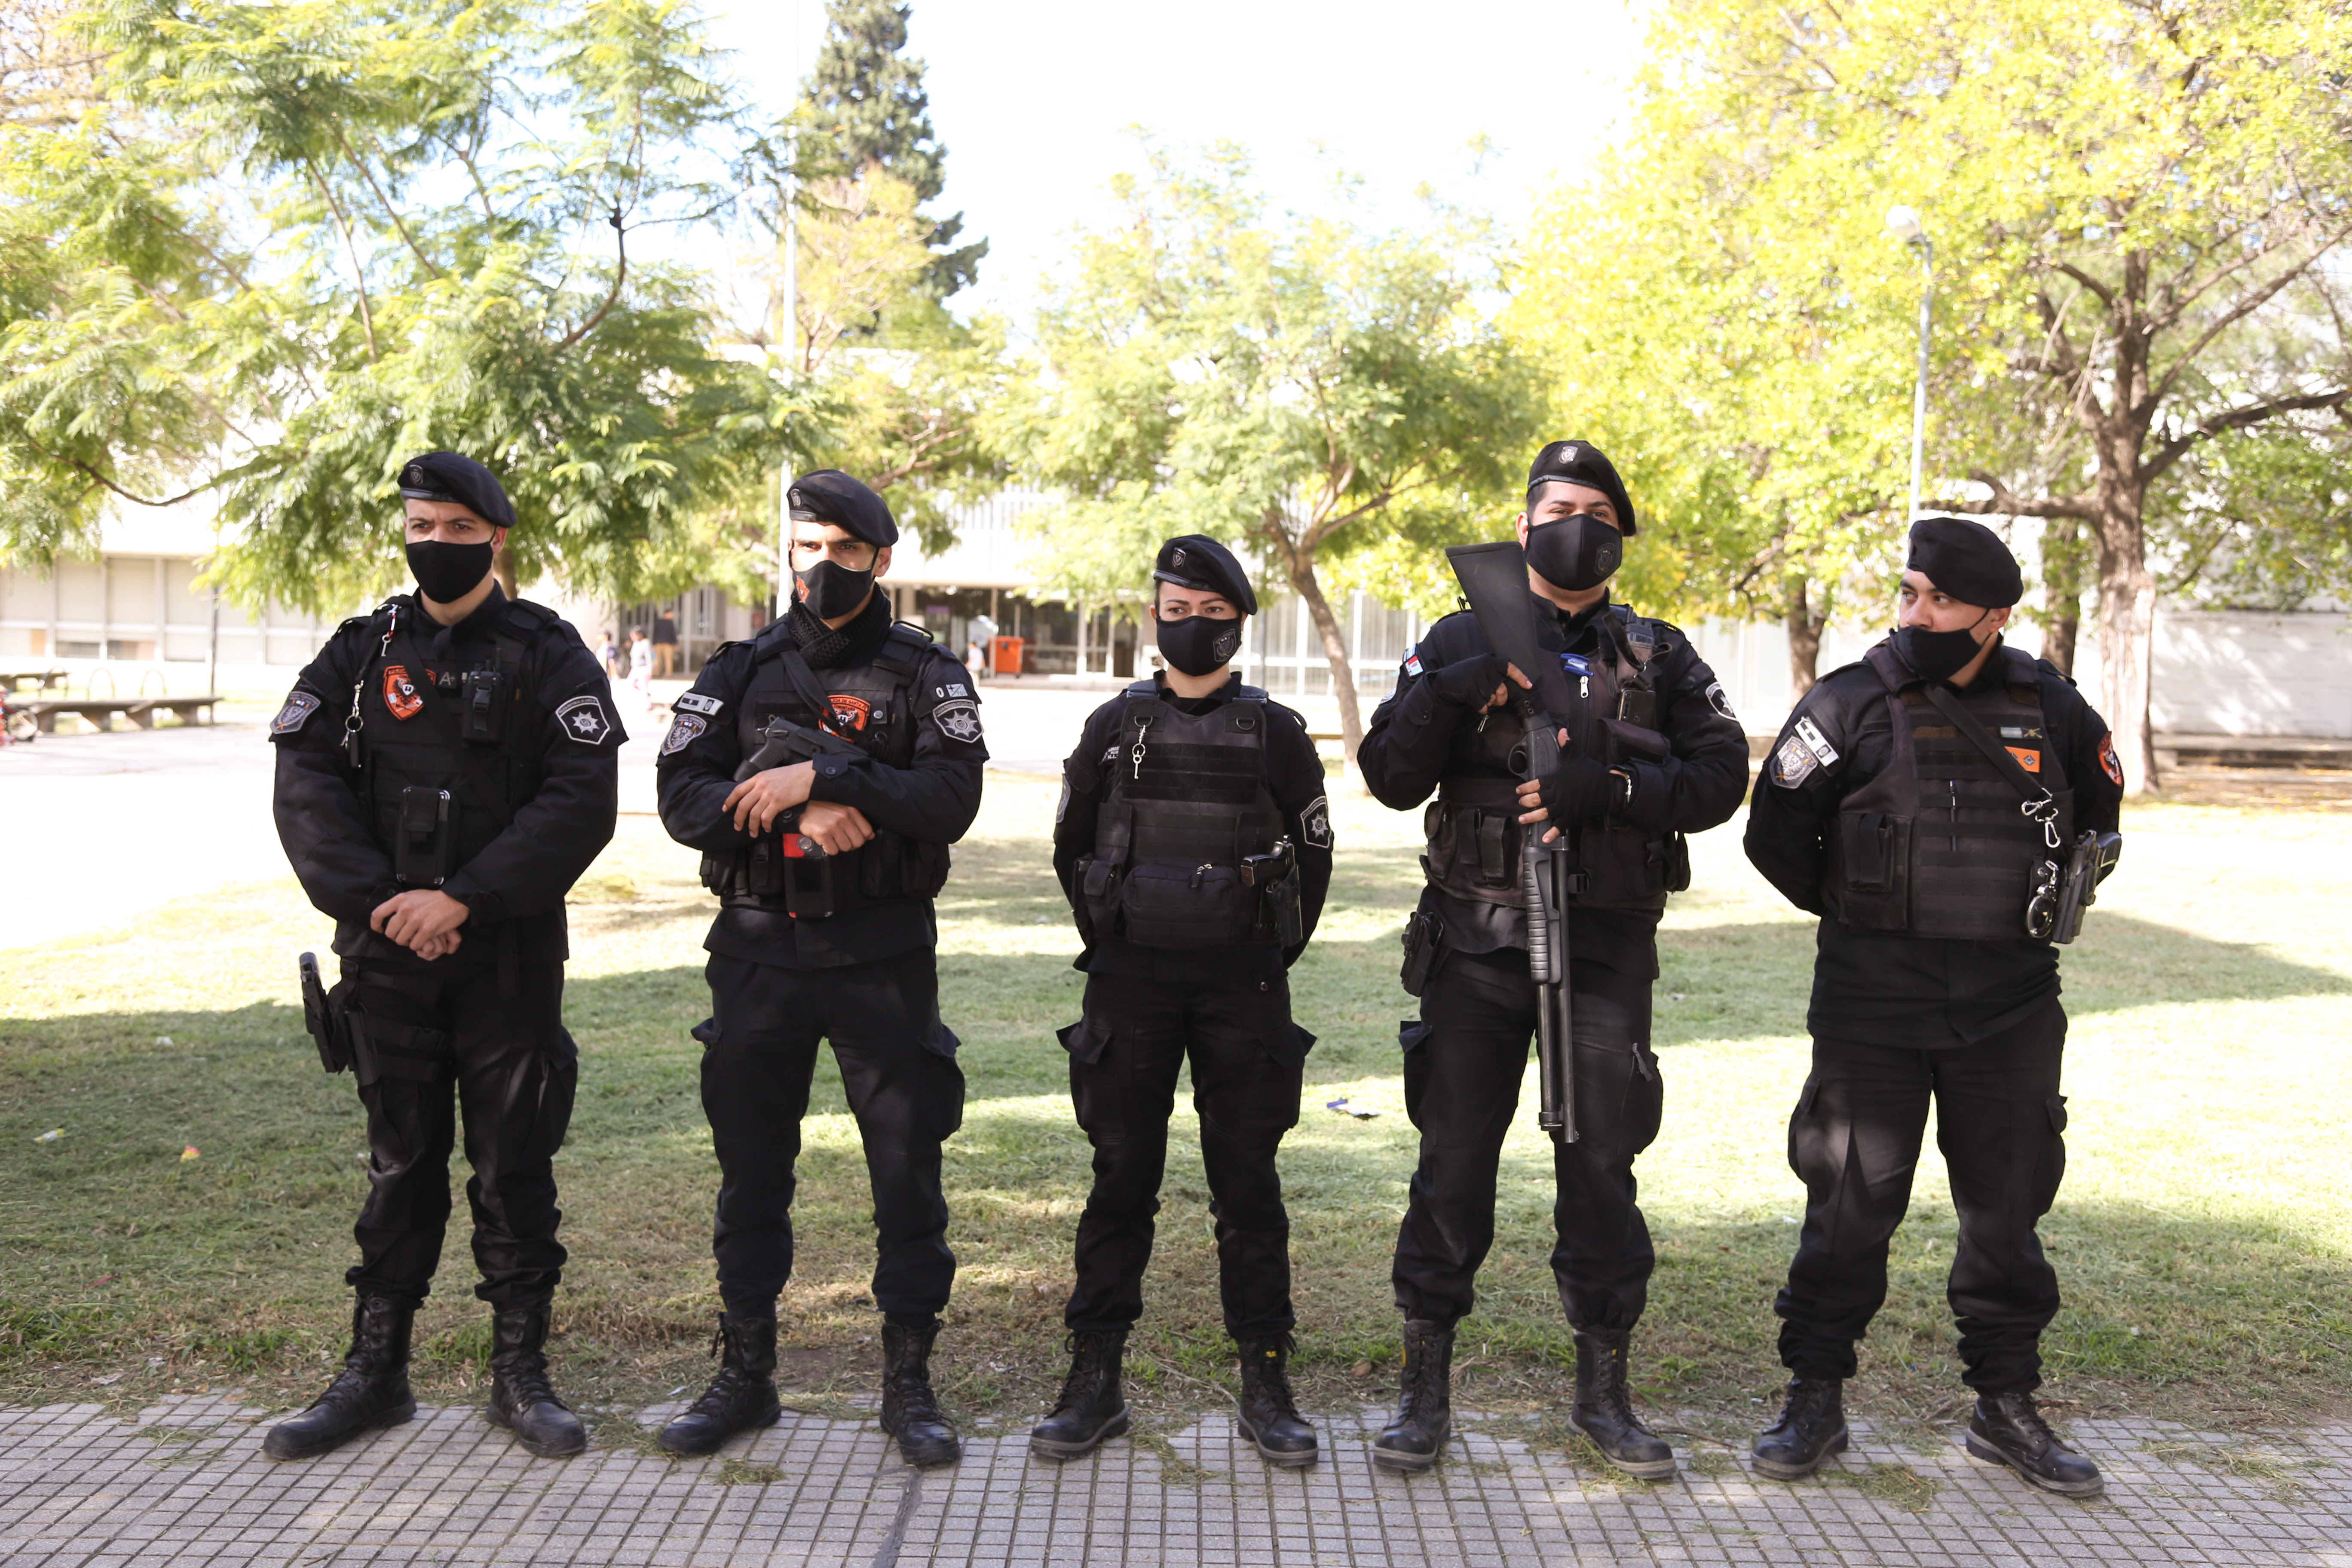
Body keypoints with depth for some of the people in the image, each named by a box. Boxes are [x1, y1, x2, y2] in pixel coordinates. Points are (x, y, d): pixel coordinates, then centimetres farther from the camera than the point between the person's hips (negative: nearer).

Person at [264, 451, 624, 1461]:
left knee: (515, 1166, 4)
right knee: (400, 1163, 12)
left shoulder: (548, 657, -1)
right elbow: (306, 786, -1)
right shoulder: (362, 653, 8)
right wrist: (378, 904, -14)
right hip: (386, 954, 2)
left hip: (512, 954, -2)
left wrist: (463, 898, -17)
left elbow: (582, 802, -11)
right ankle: (375, 1371, 22)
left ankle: (521, 1375, 16)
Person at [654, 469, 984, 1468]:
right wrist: (798, 815, -17)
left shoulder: (925, 675, 1)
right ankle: (745, 1375, 25)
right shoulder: (741, 671, 8)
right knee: (750, 1168, 10)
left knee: (907, 1168, 1)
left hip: (882, 950, -2)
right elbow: (681, 795, -2)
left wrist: (822, 777, -22)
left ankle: (909, 1384, 15)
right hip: (759, 946, 2)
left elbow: (952, 798, -13)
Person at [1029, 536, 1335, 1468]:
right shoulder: (1115, 727, 6)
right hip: (1130, 981, 1)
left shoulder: (1275, 733, 3)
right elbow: (1071, 845, 16)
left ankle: (1266, 1391, 13)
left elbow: (1313, 855, 11)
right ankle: (1095, 1384, 14)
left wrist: (1274, 956, 9)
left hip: (1241, 985, -1)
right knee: (1121, 1180, 5)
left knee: (1248, 1185, 4)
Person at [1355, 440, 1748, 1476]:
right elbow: (1390, 779, -1)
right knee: (1454, 1159, 2)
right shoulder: (1461, 643, 6)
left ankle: (1604, 1391, 21)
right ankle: (1426, 1389, 14)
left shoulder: (1660, 657, 9)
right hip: (1477, 938, -1)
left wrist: (1609, 786, -14)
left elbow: (1720, 776, 1)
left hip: (1606, 942, 1)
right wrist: (1445, 691, -18)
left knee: (1602, 1161, 7)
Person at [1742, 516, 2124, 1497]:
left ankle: (2007, 1406, 25)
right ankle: (1815, 1400, 14)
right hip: (1873, 1005, -3)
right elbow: (1775, 833, 2)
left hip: (2011, 1005, 3)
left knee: (2008, 1206, 10)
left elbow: (2099, 814, 22)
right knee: (1850, 1203, 1)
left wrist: (2054, 902, 12)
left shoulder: (2051, 711, 4)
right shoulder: (1852, 705, -4)